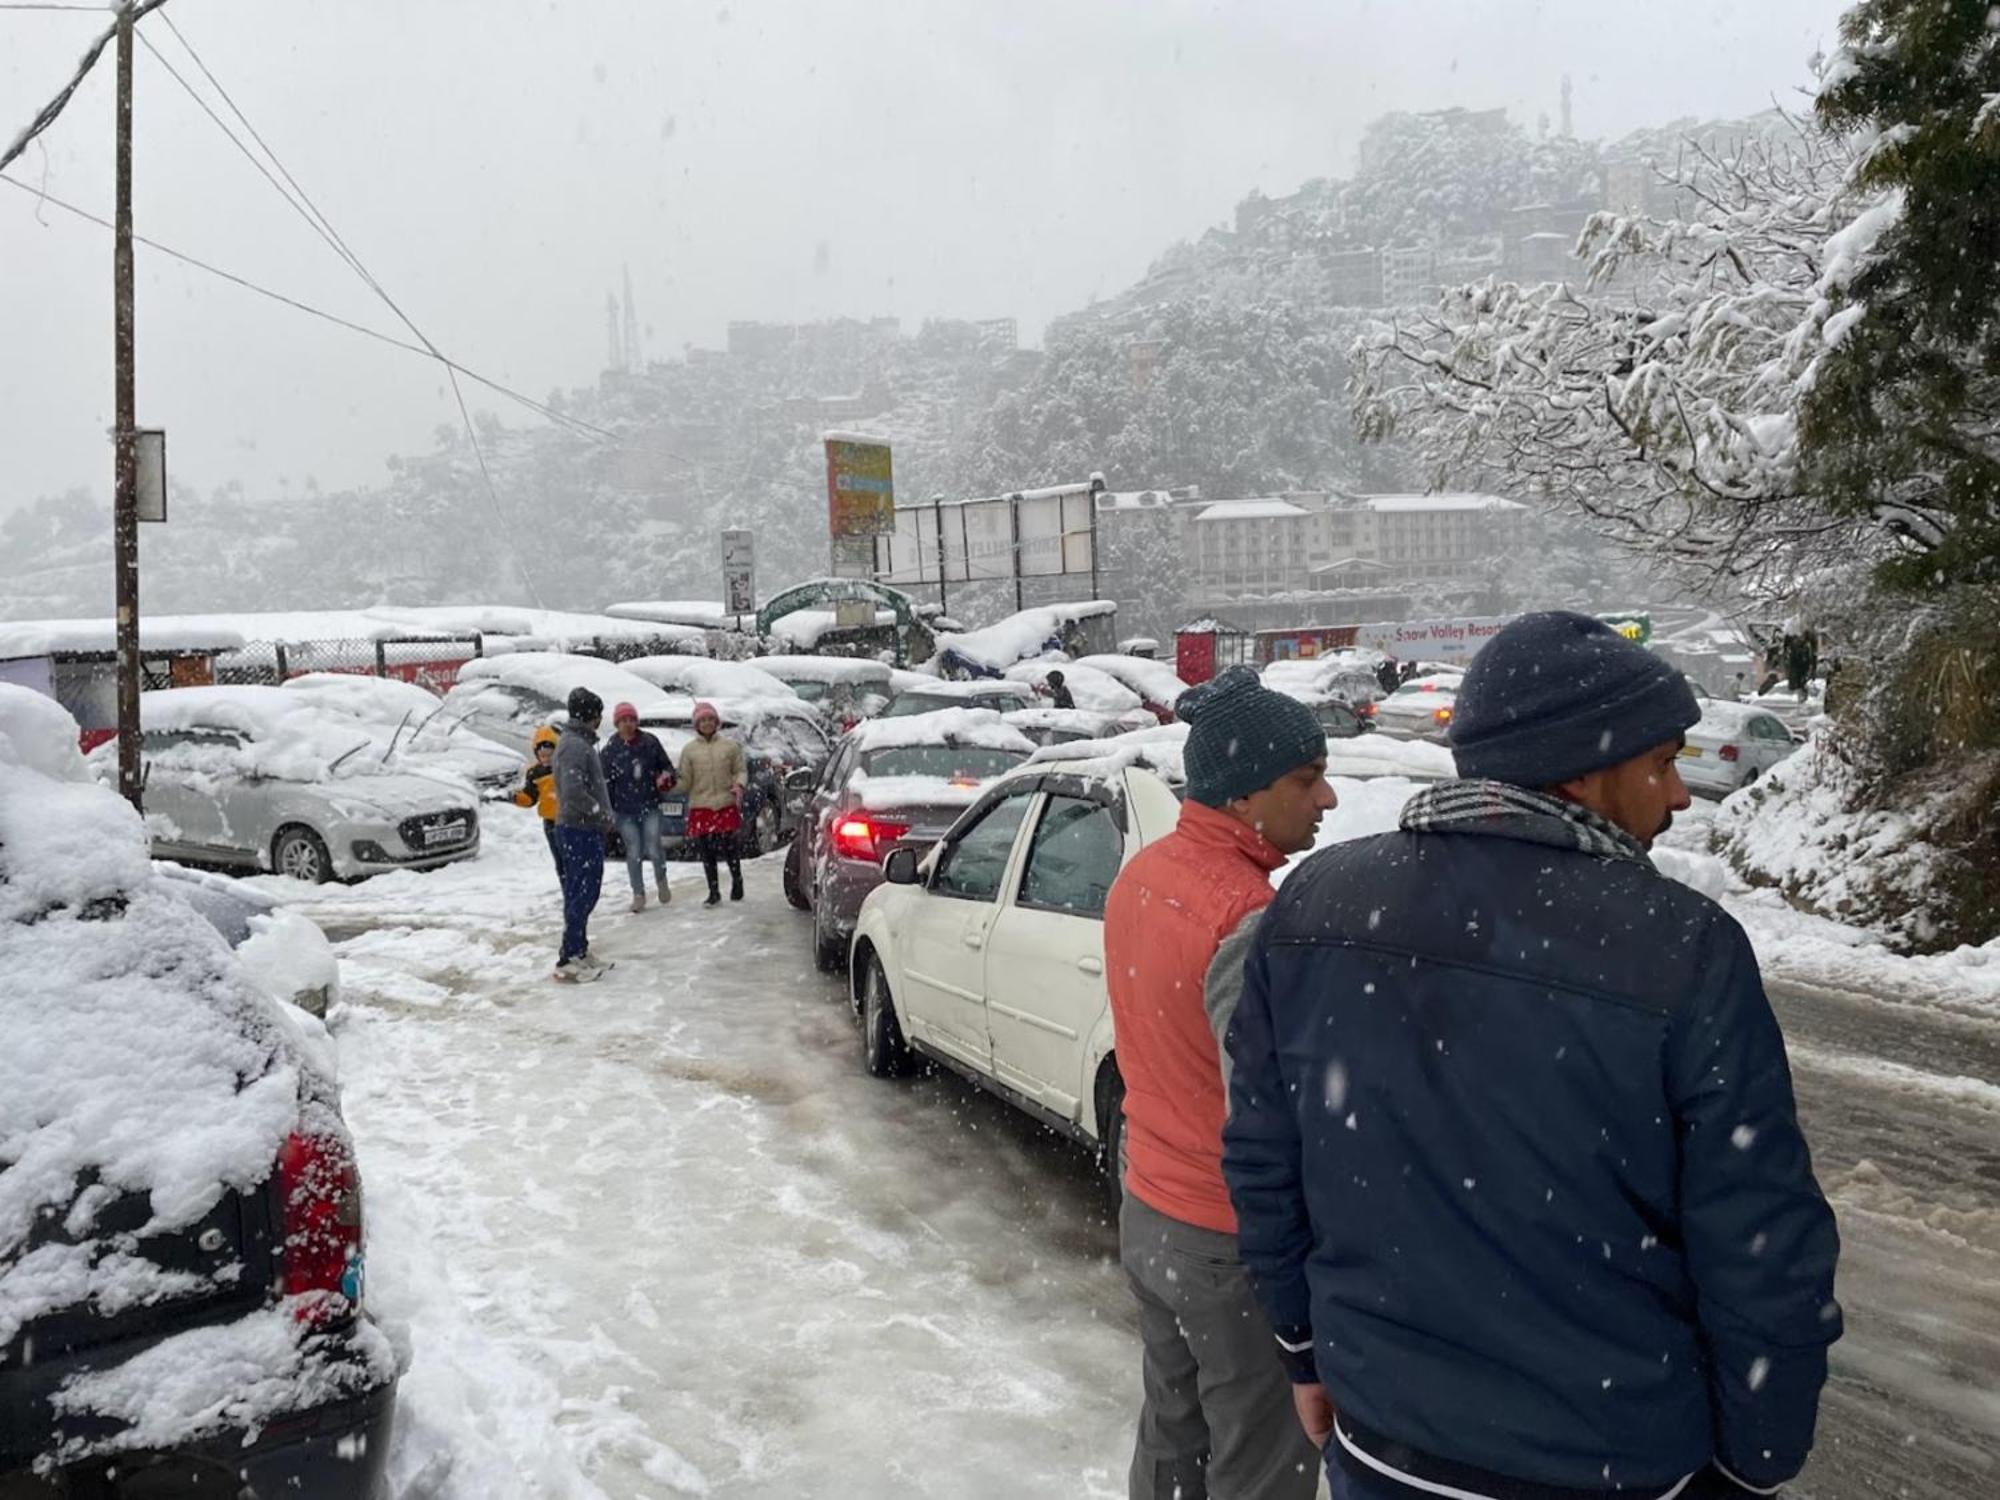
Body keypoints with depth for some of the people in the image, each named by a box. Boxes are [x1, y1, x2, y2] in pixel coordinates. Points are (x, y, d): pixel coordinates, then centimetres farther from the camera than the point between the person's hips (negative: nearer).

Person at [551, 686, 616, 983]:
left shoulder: (580, 742, 16)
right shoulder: (575, 745, -17)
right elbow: (574, 793, -26)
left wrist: (602, 815, 13)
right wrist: (603, 815, -16)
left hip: (583, 829, 10)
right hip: (580, 831, -10)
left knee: (582, 894, 16)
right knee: (581, 895, -7)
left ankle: (579, 952, 24)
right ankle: (568, 961, -5)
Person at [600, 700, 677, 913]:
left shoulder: (650, 742, 1)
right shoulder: (610, 750, -3)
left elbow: (666, 765, 11)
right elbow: (604, 781, -1)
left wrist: (666, 776, -10)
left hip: (650, 805, 0)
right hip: (625, 810, 0)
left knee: (653, 848, -8)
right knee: (633, 853, 2)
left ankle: (661, 881, 21)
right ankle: (638, 894, 15)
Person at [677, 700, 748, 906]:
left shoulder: (730, 746, 5)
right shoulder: (689, 749, 6)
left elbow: (741, 770, 9)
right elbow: (685, 780, 5)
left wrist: (739, 785, -11)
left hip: (726, 805, -1)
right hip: (700, 807, 1)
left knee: (728, 848, -2)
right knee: (706, 852, 4)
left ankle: (737, 881, 22)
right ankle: (714, 892, 14)